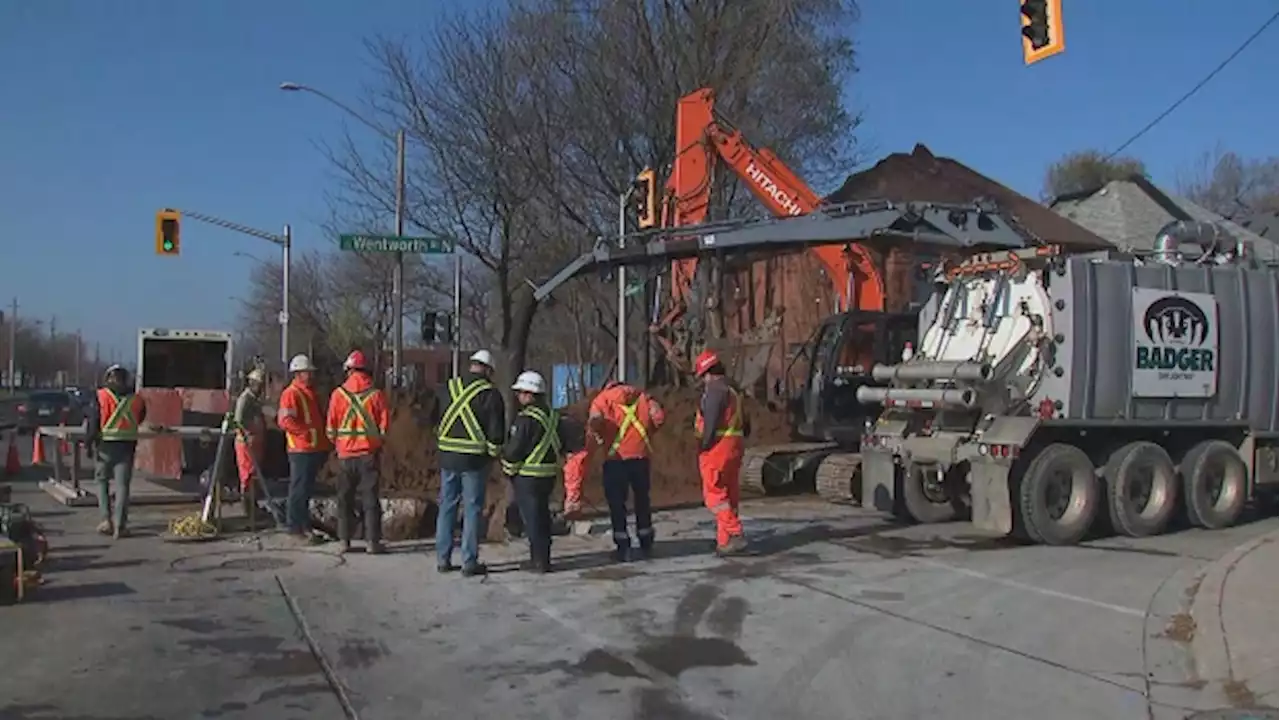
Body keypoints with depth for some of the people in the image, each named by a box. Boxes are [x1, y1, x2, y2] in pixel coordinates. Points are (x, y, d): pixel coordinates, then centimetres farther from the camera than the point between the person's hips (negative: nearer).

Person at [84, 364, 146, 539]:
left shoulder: (101, 396, -3)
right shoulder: (136, 400, 5)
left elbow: (92, 422, -6)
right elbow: (140, 419, 16)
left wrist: (88, 441, 5)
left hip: (105, 445, -1)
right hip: (127, 446, 1)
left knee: (102, 481, 16)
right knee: (122, 484, 3)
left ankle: (106, 519, 9)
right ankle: (119, 526, 0)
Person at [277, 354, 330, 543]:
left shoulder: (311, 392, 19)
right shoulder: (291, 393, -10)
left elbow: (320, 416, 28)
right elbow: (285, 421, -21)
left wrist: (324, 436, 16)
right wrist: (306, 432, -19)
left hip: (316, 448, 9)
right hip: (301, 449, -9)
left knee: (308, 488, 15)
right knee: (299, 489, -5)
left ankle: (304, 524, 24)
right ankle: (295, 527, 1)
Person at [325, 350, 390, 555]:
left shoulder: (338, 393, -3)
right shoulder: (376, 394, -4)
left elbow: (330, 426, 0)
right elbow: (384, 424, -2)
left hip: (345, 453, 1)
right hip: (369, 453, -1)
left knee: (345, 498, 10)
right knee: (370, 498, 3)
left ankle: (344, 540, 12)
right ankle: (372, 542, 1)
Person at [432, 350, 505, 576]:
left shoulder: (447, 388, 8)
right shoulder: (490, 393, -8)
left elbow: (435, 421, 16)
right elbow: (496, 430, -9)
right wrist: (493, 453, 4)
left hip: (447, 456, 5)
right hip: (474, 459, -5)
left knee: (446, 506, 13)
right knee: (472, 509, 2)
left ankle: (443, 559, 17)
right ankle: (470, 562, 4)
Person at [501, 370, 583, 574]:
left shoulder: (526, 418, -17)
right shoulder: (553, 416, 9)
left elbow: (514, 449, -17)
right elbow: (570, 438, 13)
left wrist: (504, 456, 1)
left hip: (527, 476, -8)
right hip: (548, 474, 8)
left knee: (531, 517, -1)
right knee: (542, 515, 16)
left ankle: (539, 560, 2)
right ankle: (542, 557, 23)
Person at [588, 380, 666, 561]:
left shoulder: (602, 398, 6)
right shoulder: (641, 395, 14)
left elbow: (595, 421, -12)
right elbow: (659, 416, 0)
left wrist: (600, 438, 6)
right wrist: (646, 432, 15)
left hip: (616, 456, -3)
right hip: (640, 455, 3)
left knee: (617, 501, 7)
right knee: (642, 499, 17)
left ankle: (623, 547, 6)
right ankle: (646, 545, 25)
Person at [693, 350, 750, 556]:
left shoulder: (715, 389, -10)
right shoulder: (732, 391, 20)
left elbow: (711, 421, -19)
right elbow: (745, 426, 21)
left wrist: (704, 446, -14)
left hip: (717, 446, -9)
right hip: (733, 446, 9)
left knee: (714, 494, -8)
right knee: (728, 494, 11)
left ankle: (735, 535, -16)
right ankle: (725, 542, 16)